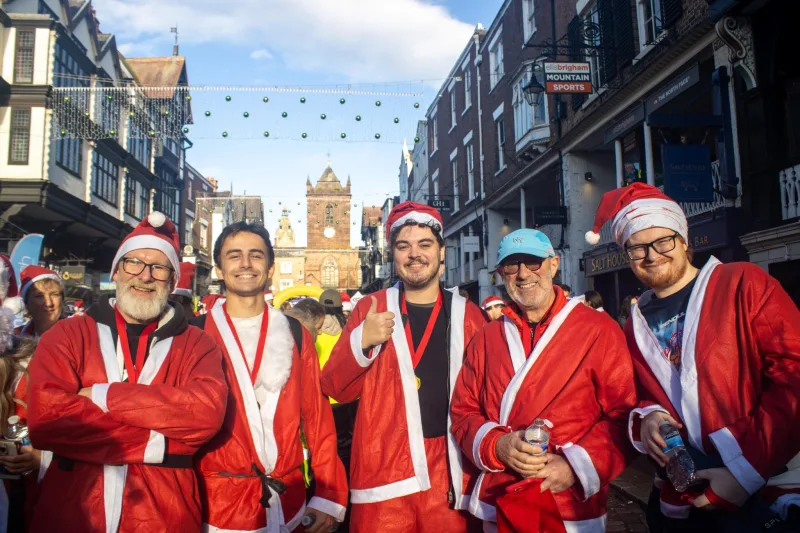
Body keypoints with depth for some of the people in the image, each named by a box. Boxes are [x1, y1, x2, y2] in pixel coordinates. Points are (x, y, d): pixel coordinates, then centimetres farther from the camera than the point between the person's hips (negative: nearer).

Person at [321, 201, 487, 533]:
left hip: (451, 471, 1)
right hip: (383, 469, 0)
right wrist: (361, 341, -16)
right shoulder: (370, 309, 2)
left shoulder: (469, 316, 3)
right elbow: (335, 389, 0)